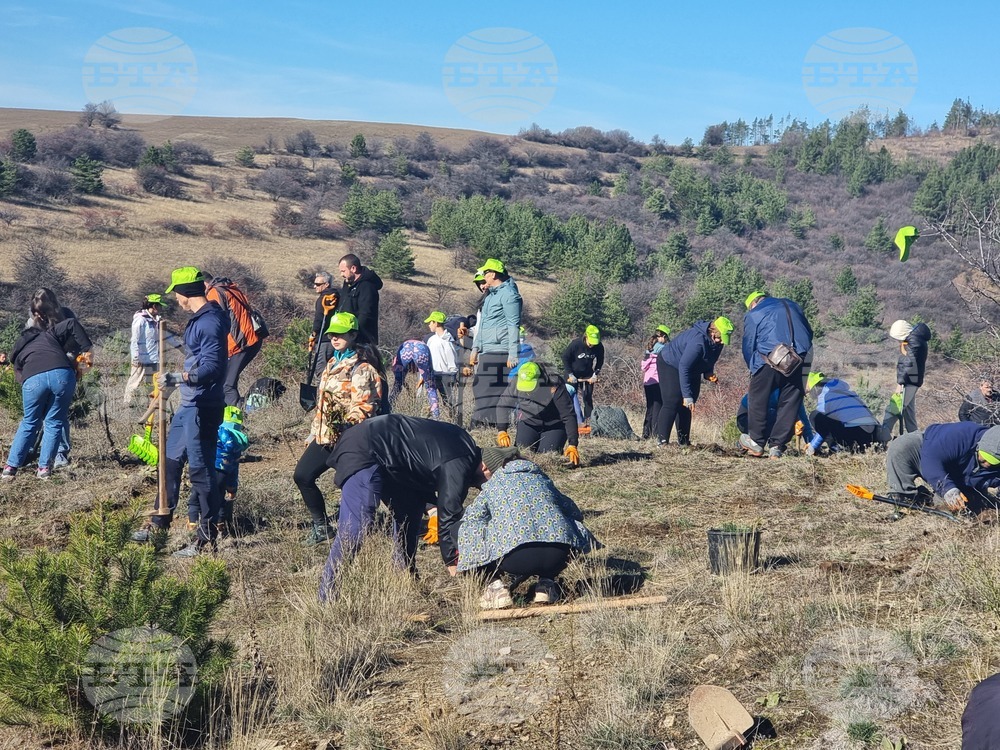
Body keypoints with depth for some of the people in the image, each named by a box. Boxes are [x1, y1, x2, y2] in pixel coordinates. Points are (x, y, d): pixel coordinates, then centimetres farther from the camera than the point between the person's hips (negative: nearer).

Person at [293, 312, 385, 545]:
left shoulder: (362, 368, -11)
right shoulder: (332, 364, 16)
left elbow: (364, 408, -19)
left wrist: (347, 427, -33)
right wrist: (313, 434, 22)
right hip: (325, 436, 9)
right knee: (302, 476, 3)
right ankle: (321, 526, 15)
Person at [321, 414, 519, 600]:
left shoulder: (465, 445, 9)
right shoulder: (457, 465, -20)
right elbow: (449, 520, -20)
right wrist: (458, 575, -16)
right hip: (362, 454, -11)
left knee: (410, 510, 15)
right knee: (357, 525, -19)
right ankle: (327, 597, -18)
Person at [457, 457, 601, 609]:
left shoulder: (492, 487, 20)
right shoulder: (543, 480, 29)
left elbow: (469, 521, 11)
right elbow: (574, 513, 33)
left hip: (515, 560, -3)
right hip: (558, 558, 3)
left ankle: (495, 584, 3)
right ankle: (546, 583, 15)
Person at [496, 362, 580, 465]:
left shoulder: (555, 387, -32)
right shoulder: (516, 383, -22)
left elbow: (569, 417, -26)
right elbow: (503, 406, -11)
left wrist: (573, 445, -29)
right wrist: (501, 431, -23)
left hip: (553, 427, -3)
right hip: (527, 424, 3)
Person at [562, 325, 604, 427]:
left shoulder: (599, 347, -18)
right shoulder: (575, 344, -27)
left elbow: (600, 361, 3)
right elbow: (565, 357, -15)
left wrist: (596, 374, -7)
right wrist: (570, 374, -16)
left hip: (588, 375, 2)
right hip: (573, 374, -2)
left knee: (588, 397, 0)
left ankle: (588, 421, 4)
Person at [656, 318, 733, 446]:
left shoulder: (716, 342, -11)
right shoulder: (698, 341, -38)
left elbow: (709, 360, 10)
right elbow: (684, 367, -37)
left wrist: (708, 373, -11)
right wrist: (687, 396, -37)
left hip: (692, 370, 9)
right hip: (670, 364, -9)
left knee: (686, 406, 5)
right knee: (672, 402, -18)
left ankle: (684, 441, 7)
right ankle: (662, 440, -22)